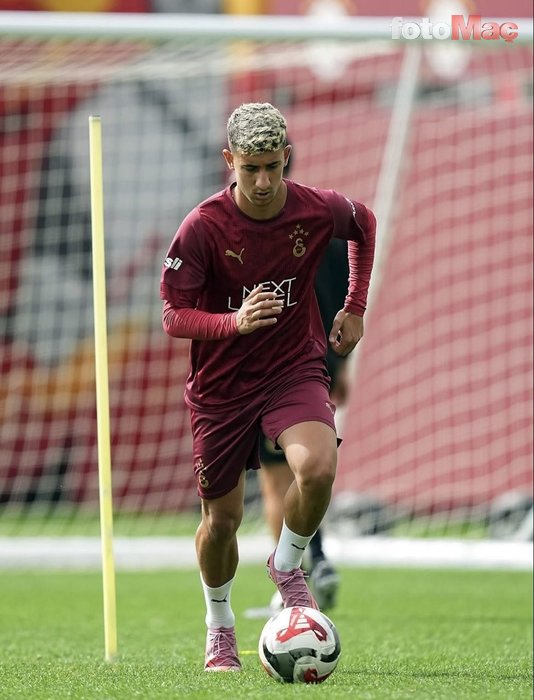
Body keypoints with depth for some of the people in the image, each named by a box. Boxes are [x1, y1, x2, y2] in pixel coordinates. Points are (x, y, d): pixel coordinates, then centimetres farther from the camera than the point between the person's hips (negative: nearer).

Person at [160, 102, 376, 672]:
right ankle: (219, 626, 35)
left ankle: (287, 565, 3)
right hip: (221, 385, -1)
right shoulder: (203, 227, -19)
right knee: (221, 518, 7)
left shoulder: (319, 210, -11)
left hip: (295, 368, 1)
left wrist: (355, 309, 10)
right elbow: (174, 316, -15)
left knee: (317, 469, -28)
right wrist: (235, 321, -33)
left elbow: (365, 225, 13)